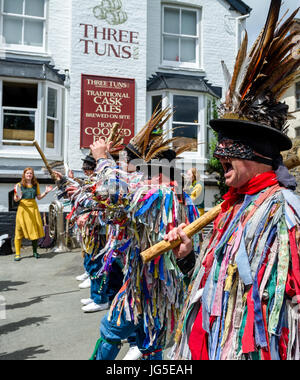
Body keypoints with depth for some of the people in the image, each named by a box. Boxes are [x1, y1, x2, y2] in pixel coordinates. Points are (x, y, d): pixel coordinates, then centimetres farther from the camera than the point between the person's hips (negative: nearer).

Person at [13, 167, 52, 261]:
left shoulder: (36, 185, 9)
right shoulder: (19, 185, 0)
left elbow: (39, 197, 13)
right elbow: (15, 199, 1)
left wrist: (45, 192, -1)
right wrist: (17, 197, -20)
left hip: (33, 208, 3)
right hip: (23, 208, -3)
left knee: (35, 230, 4)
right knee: (19, 231, -4)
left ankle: (35, 251, 18)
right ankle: (17, 253, 3)